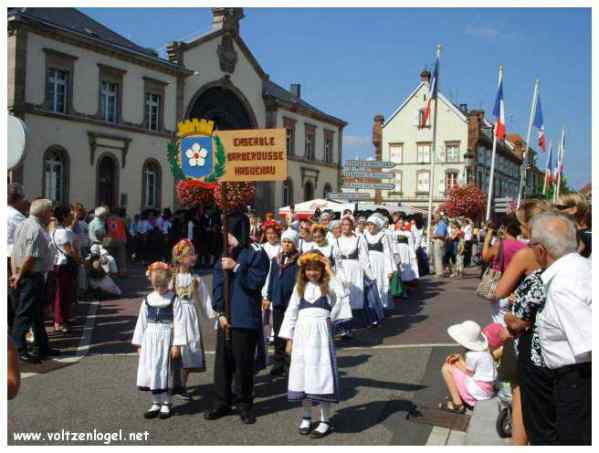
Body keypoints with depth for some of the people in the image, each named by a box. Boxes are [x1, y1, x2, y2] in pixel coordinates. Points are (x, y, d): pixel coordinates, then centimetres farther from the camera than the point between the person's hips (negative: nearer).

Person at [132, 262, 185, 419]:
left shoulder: (173, 299, -6)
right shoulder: (147, 300, 6)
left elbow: (179, 322, -9)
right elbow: (141, 322, 10)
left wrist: (177, 344, -13)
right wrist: (139, 343, 8)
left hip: (165, 338, -4)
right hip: (150, 339, 4)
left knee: (162, 371, -3)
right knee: (150, 371, 7)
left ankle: (165, 403, 11)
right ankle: (156, 403, 20)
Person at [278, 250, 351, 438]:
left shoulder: (328, 285, 1)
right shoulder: (300, 287, 11)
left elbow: (342, 295, -22)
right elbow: (291, 312, 12)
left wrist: (330, 272, -12)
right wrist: (289, 337, 7)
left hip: (321, 332, -4)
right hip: (302, 333, 4)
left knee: (321, 373, -4)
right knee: (303, 373, 8)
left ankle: (325, 421, 7)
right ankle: (306, 417, 23)